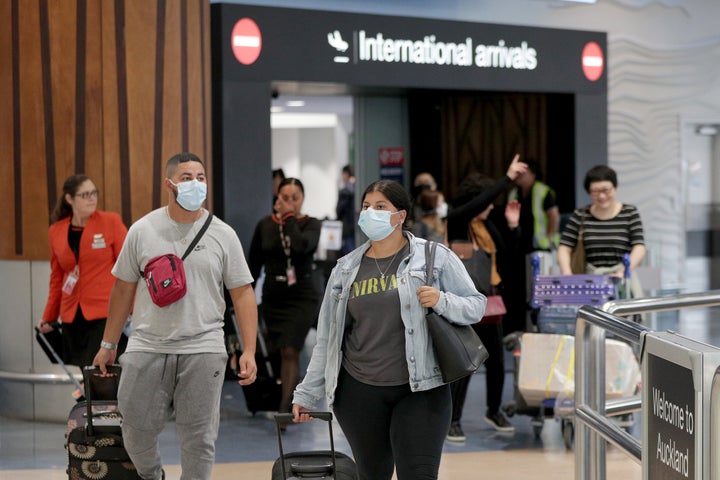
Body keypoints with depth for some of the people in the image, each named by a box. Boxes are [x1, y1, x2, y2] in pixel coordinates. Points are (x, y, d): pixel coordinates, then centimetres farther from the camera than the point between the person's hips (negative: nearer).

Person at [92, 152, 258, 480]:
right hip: (147, 348, 1)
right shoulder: (142, 230, 4)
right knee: (137, 429, 6)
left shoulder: (223, 235, 2)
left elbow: (242, 294, 2)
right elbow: (123, 288, 10)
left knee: (199, 439, 3)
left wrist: (249, 351, -6)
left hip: (203, 350, -1)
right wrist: (108, 345, 10)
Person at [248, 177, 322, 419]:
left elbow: (301, 246, -25)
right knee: (284, 352, 8)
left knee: (290, 352, -14)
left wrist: (290, 217, -14)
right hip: (273, 297, 3)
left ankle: (284, 409, -17)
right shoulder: (265, 225, 4)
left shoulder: (311, 224, -2)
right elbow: (254, 264, 10)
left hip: (302, 297, -3)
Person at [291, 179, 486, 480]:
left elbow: (475, 306, 2)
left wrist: (442, 302, -18)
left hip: (420, 390, -3)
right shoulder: (346, 269, 10)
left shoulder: (434, 257, 0)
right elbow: (327, 339, 13)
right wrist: (307, 394, 11)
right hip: (359, 393, 3)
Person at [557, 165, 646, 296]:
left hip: (621, 280, -1)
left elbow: (639, 247, -3)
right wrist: (567, 275, -13)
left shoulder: (630, 213, 5)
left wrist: (623, 272, -21)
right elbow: (564, 248, 5)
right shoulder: (581, 215, 8)